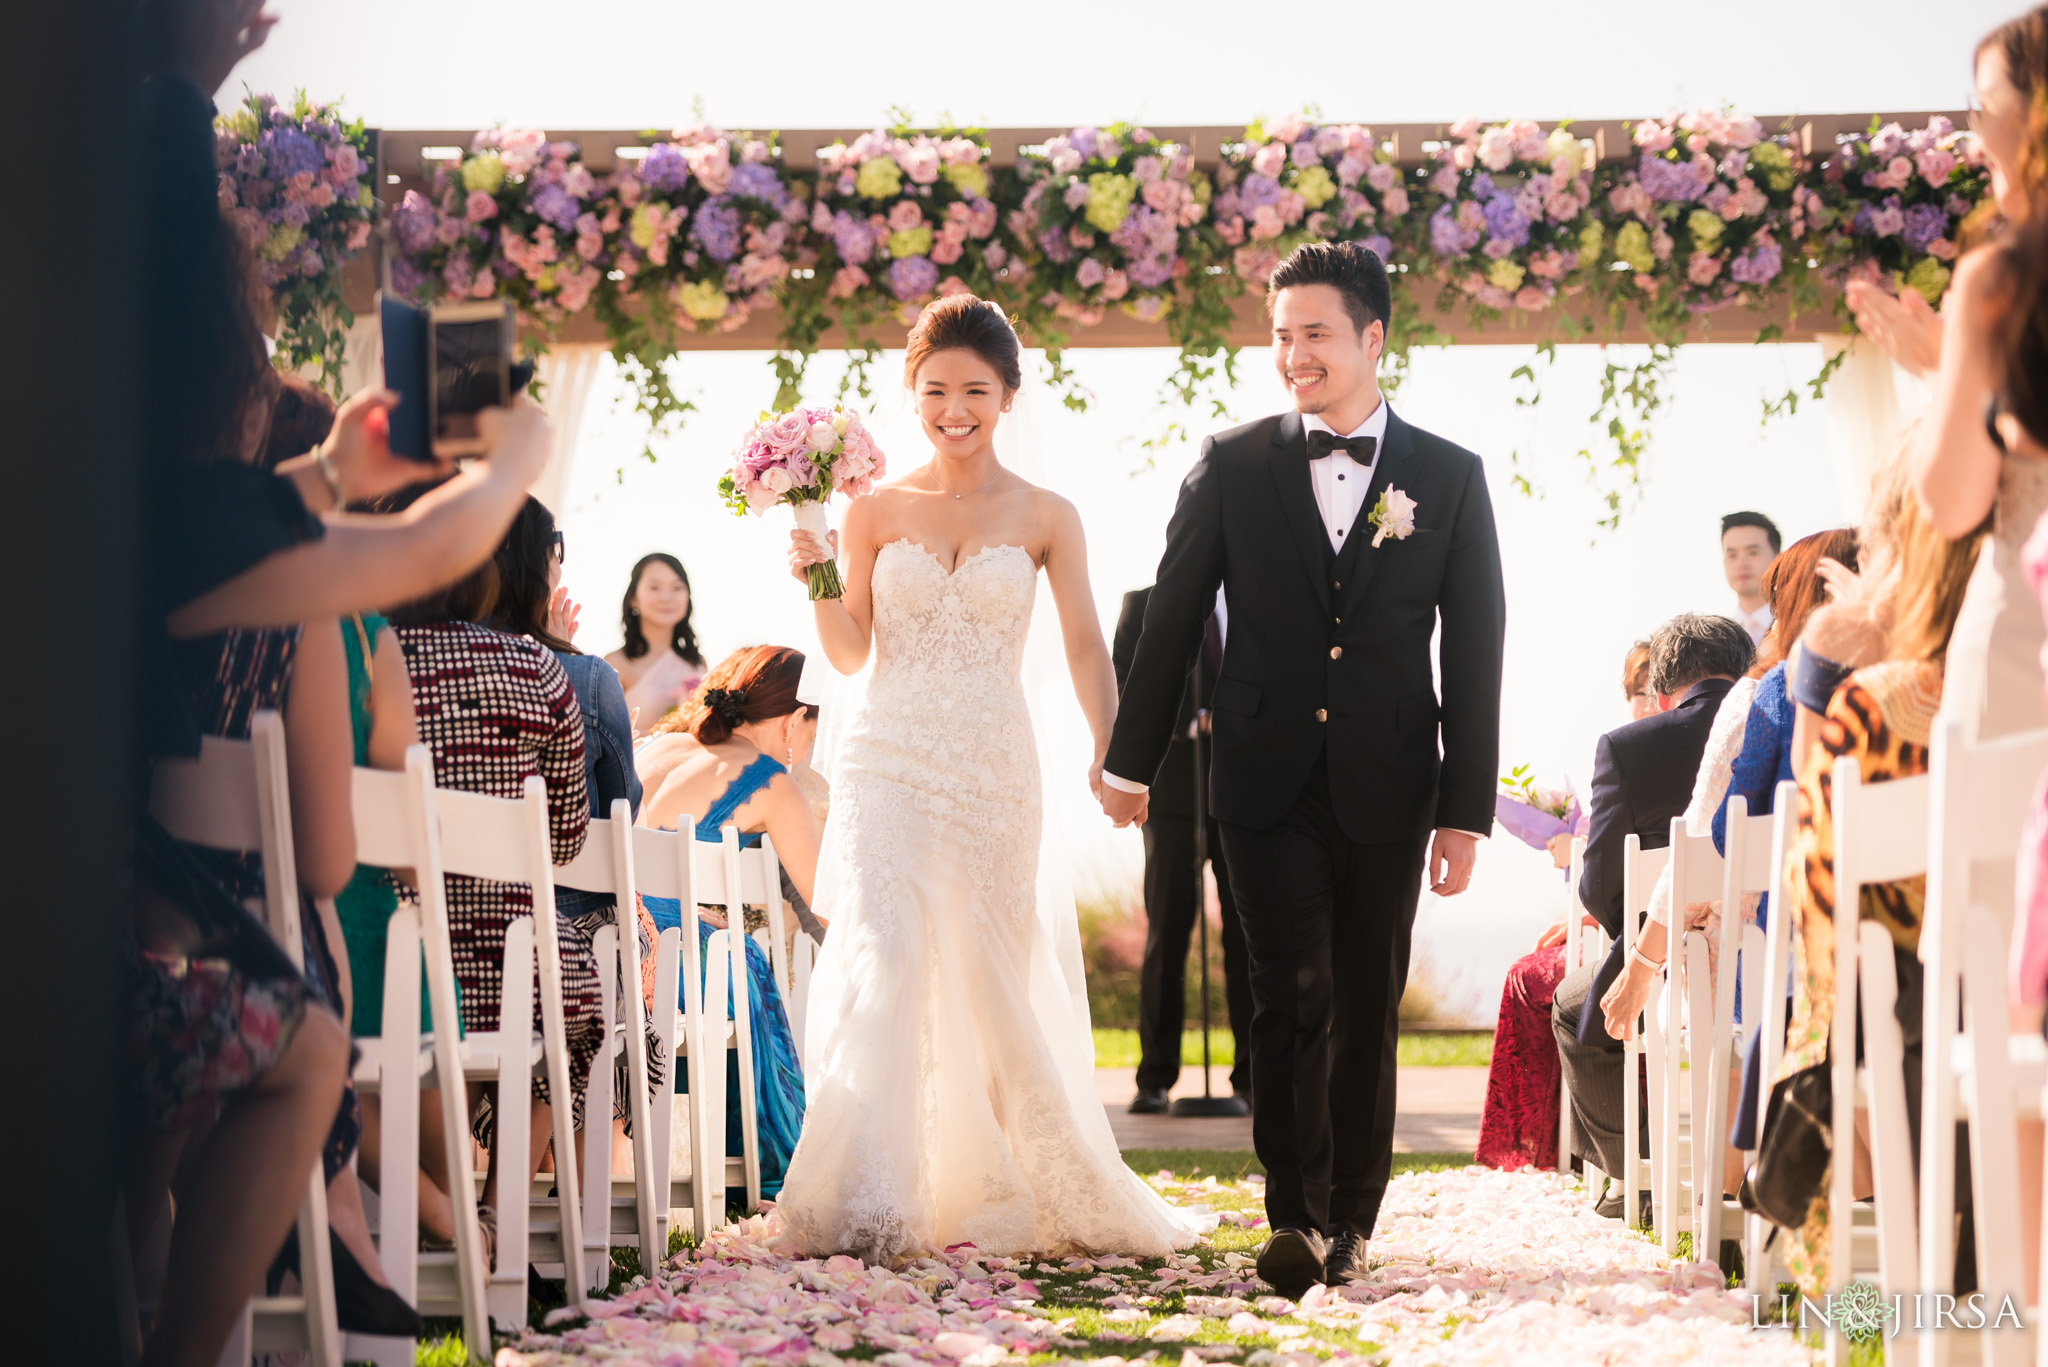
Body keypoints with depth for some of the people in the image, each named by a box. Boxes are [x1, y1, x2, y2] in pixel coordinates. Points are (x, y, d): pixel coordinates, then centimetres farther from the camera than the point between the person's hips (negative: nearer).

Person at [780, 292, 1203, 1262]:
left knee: (988, 973, 7)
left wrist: (1111, 749, -15)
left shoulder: (1046, 518, 5)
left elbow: (1085, 647, -1)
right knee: (879, 950, -18)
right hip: (888, 760, -1)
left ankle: (988, 1189, 29)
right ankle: (864, 1204, -21)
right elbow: (850, 652, 5)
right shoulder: (876, 510, 6)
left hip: (994, 767, 1)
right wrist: (819, 582, -13)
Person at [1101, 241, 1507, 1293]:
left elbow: (1475, 654, 3)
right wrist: (1132, 759, 9)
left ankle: (1351, 1217, 20)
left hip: (1387, 790, 1)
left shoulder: (1450, 477, 3)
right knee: (1292, 997, -9)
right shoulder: (1232, 465, 3)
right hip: (1268, 782, -1)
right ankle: (1296, 1217, -8)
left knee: (1368, 1010, 8)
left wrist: (1467, 809, 0)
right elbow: (1172, 616, 8)